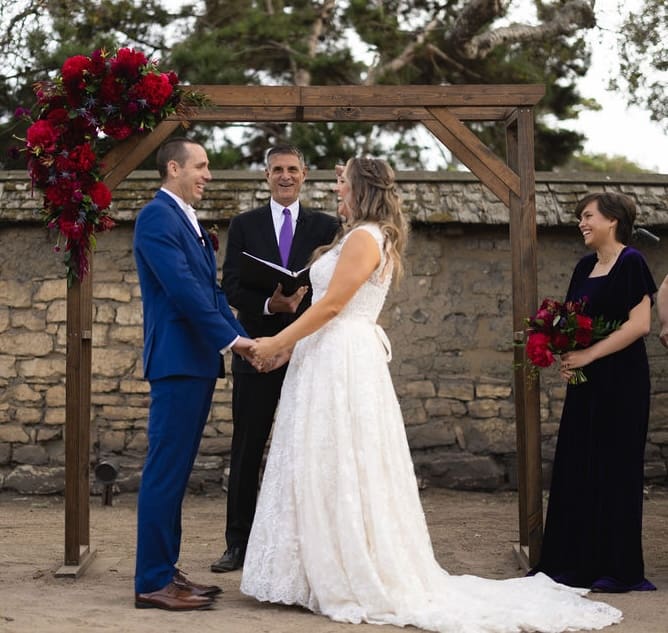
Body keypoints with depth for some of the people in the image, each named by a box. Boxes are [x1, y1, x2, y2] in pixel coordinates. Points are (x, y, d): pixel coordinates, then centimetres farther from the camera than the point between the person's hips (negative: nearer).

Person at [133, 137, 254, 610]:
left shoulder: (191, 222, 20)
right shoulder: (157, 216, -10)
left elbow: (211, 290, 18)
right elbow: (182, 287, -19)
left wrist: (240, 337, 5)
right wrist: (230, 338, -16)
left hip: (199, 360, 10)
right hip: (177, 359, -10)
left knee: (177, 470, 12)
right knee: (165, 469, -7)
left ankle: (166, 570, 18)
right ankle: (152, 583, -2)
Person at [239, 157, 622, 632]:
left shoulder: (364, 237, -12)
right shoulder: (365, 237, 18)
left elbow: (332, 305, -17)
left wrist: (277, 343, -12)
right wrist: (287, 342, 13)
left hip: (343, 362, -10)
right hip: (333, 361, 10)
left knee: (338, 472, -6)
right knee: (331, 474, 11)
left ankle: (358, 582, 2)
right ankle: (329, 574, 17)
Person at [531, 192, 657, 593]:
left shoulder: (630, 263, -10)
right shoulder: (585, 266, 13)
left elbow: (639, 324, -18)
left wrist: (589, 354, -18)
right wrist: (564, 351, -1)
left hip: (621, 382, -8)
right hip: (586, 381, 8)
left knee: (616, 468, -1)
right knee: (576, 467, 7)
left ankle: (620, 570, 10)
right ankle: (579, 563, 16)